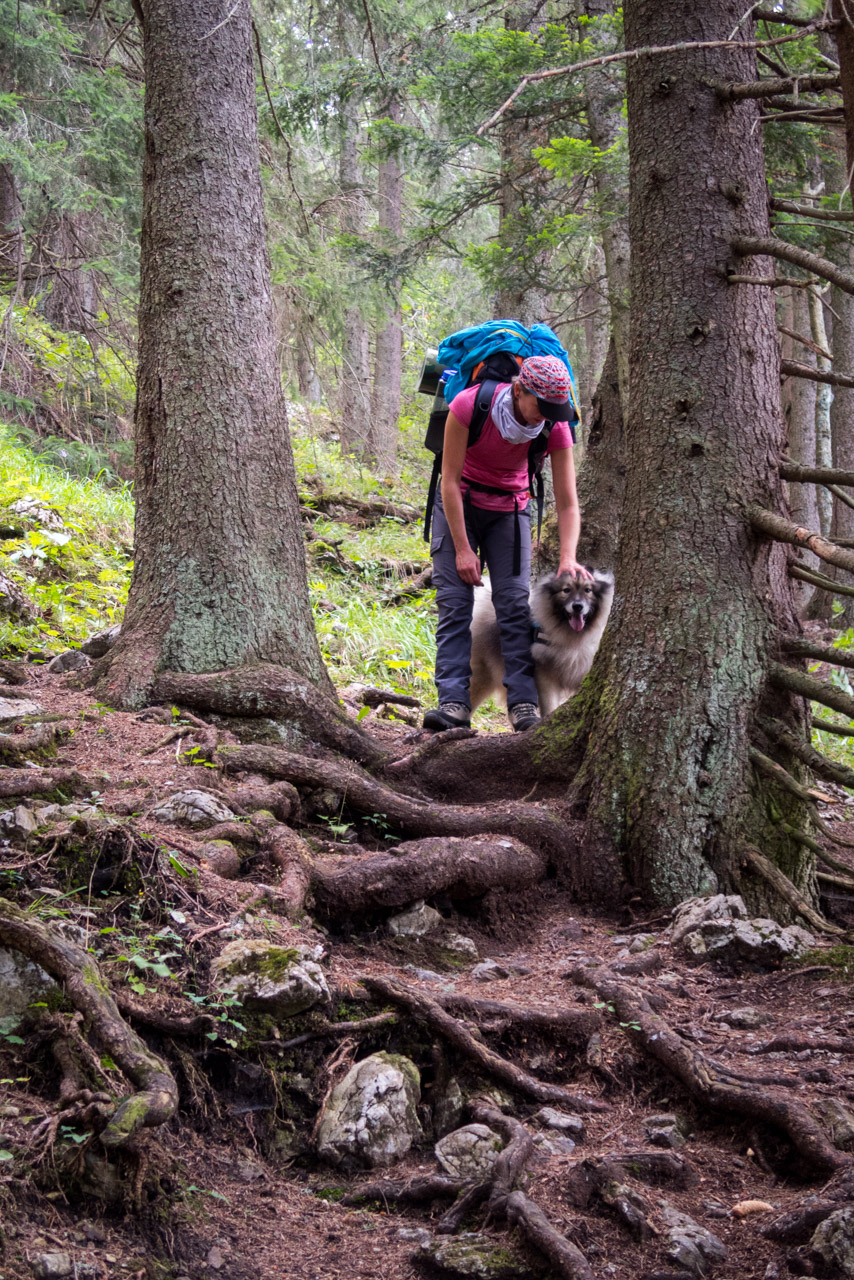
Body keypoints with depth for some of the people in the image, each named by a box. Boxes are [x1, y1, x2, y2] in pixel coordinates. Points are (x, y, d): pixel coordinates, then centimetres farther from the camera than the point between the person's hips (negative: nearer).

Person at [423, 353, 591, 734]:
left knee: (515, 601, -12)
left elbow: (567, 504, -16)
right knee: (454, 601, -14)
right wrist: (462, 549, -21)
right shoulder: (469, 405, -28)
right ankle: (454, 702, -20)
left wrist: (568, 559, -31)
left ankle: (523, 704, -16)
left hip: (509, 509, 2)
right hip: (459, 503, -2)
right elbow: (450, 479, -20)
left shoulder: (555, 428, -20)